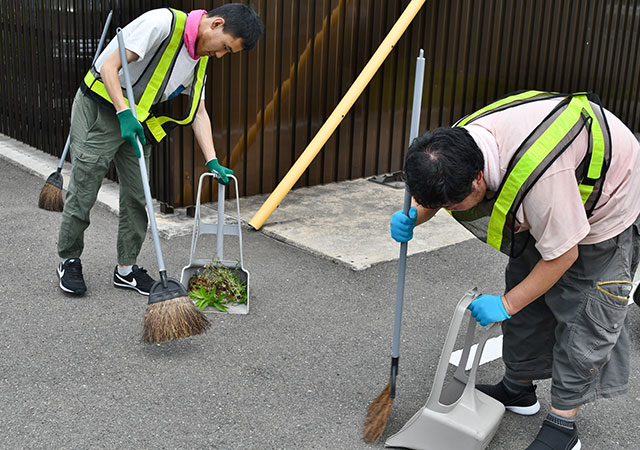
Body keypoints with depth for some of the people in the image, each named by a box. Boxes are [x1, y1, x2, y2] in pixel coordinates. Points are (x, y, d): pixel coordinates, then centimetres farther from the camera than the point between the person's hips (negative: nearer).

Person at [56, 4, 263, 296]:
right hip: (100, 109, -7)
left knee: (136, 197, 6)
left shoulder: (200, 58, 5)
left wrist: (212, 162, -4)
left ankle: (126, 269, 18)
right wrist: (124, 113, -36)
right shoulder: (163, 22, -22)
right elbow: (109, 66, -25)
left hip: (137, 124, 8)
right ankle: (69, 261, 19)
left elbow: (198, 112, 6)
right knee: (82, 193, 0)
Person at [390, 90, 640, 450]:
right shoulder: (458, 145, -23)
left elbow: (563, 254, -30)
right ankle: (518, 388, 28)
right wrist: (413, 217, -25)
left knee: (585, 313, -7)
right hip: (545, 207, 8)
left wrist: (507, 304, -23)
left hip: (607, 205, -8)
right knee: (526, 290, 11)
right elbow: (432, 195, -2)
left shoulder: (538, 176, -46)